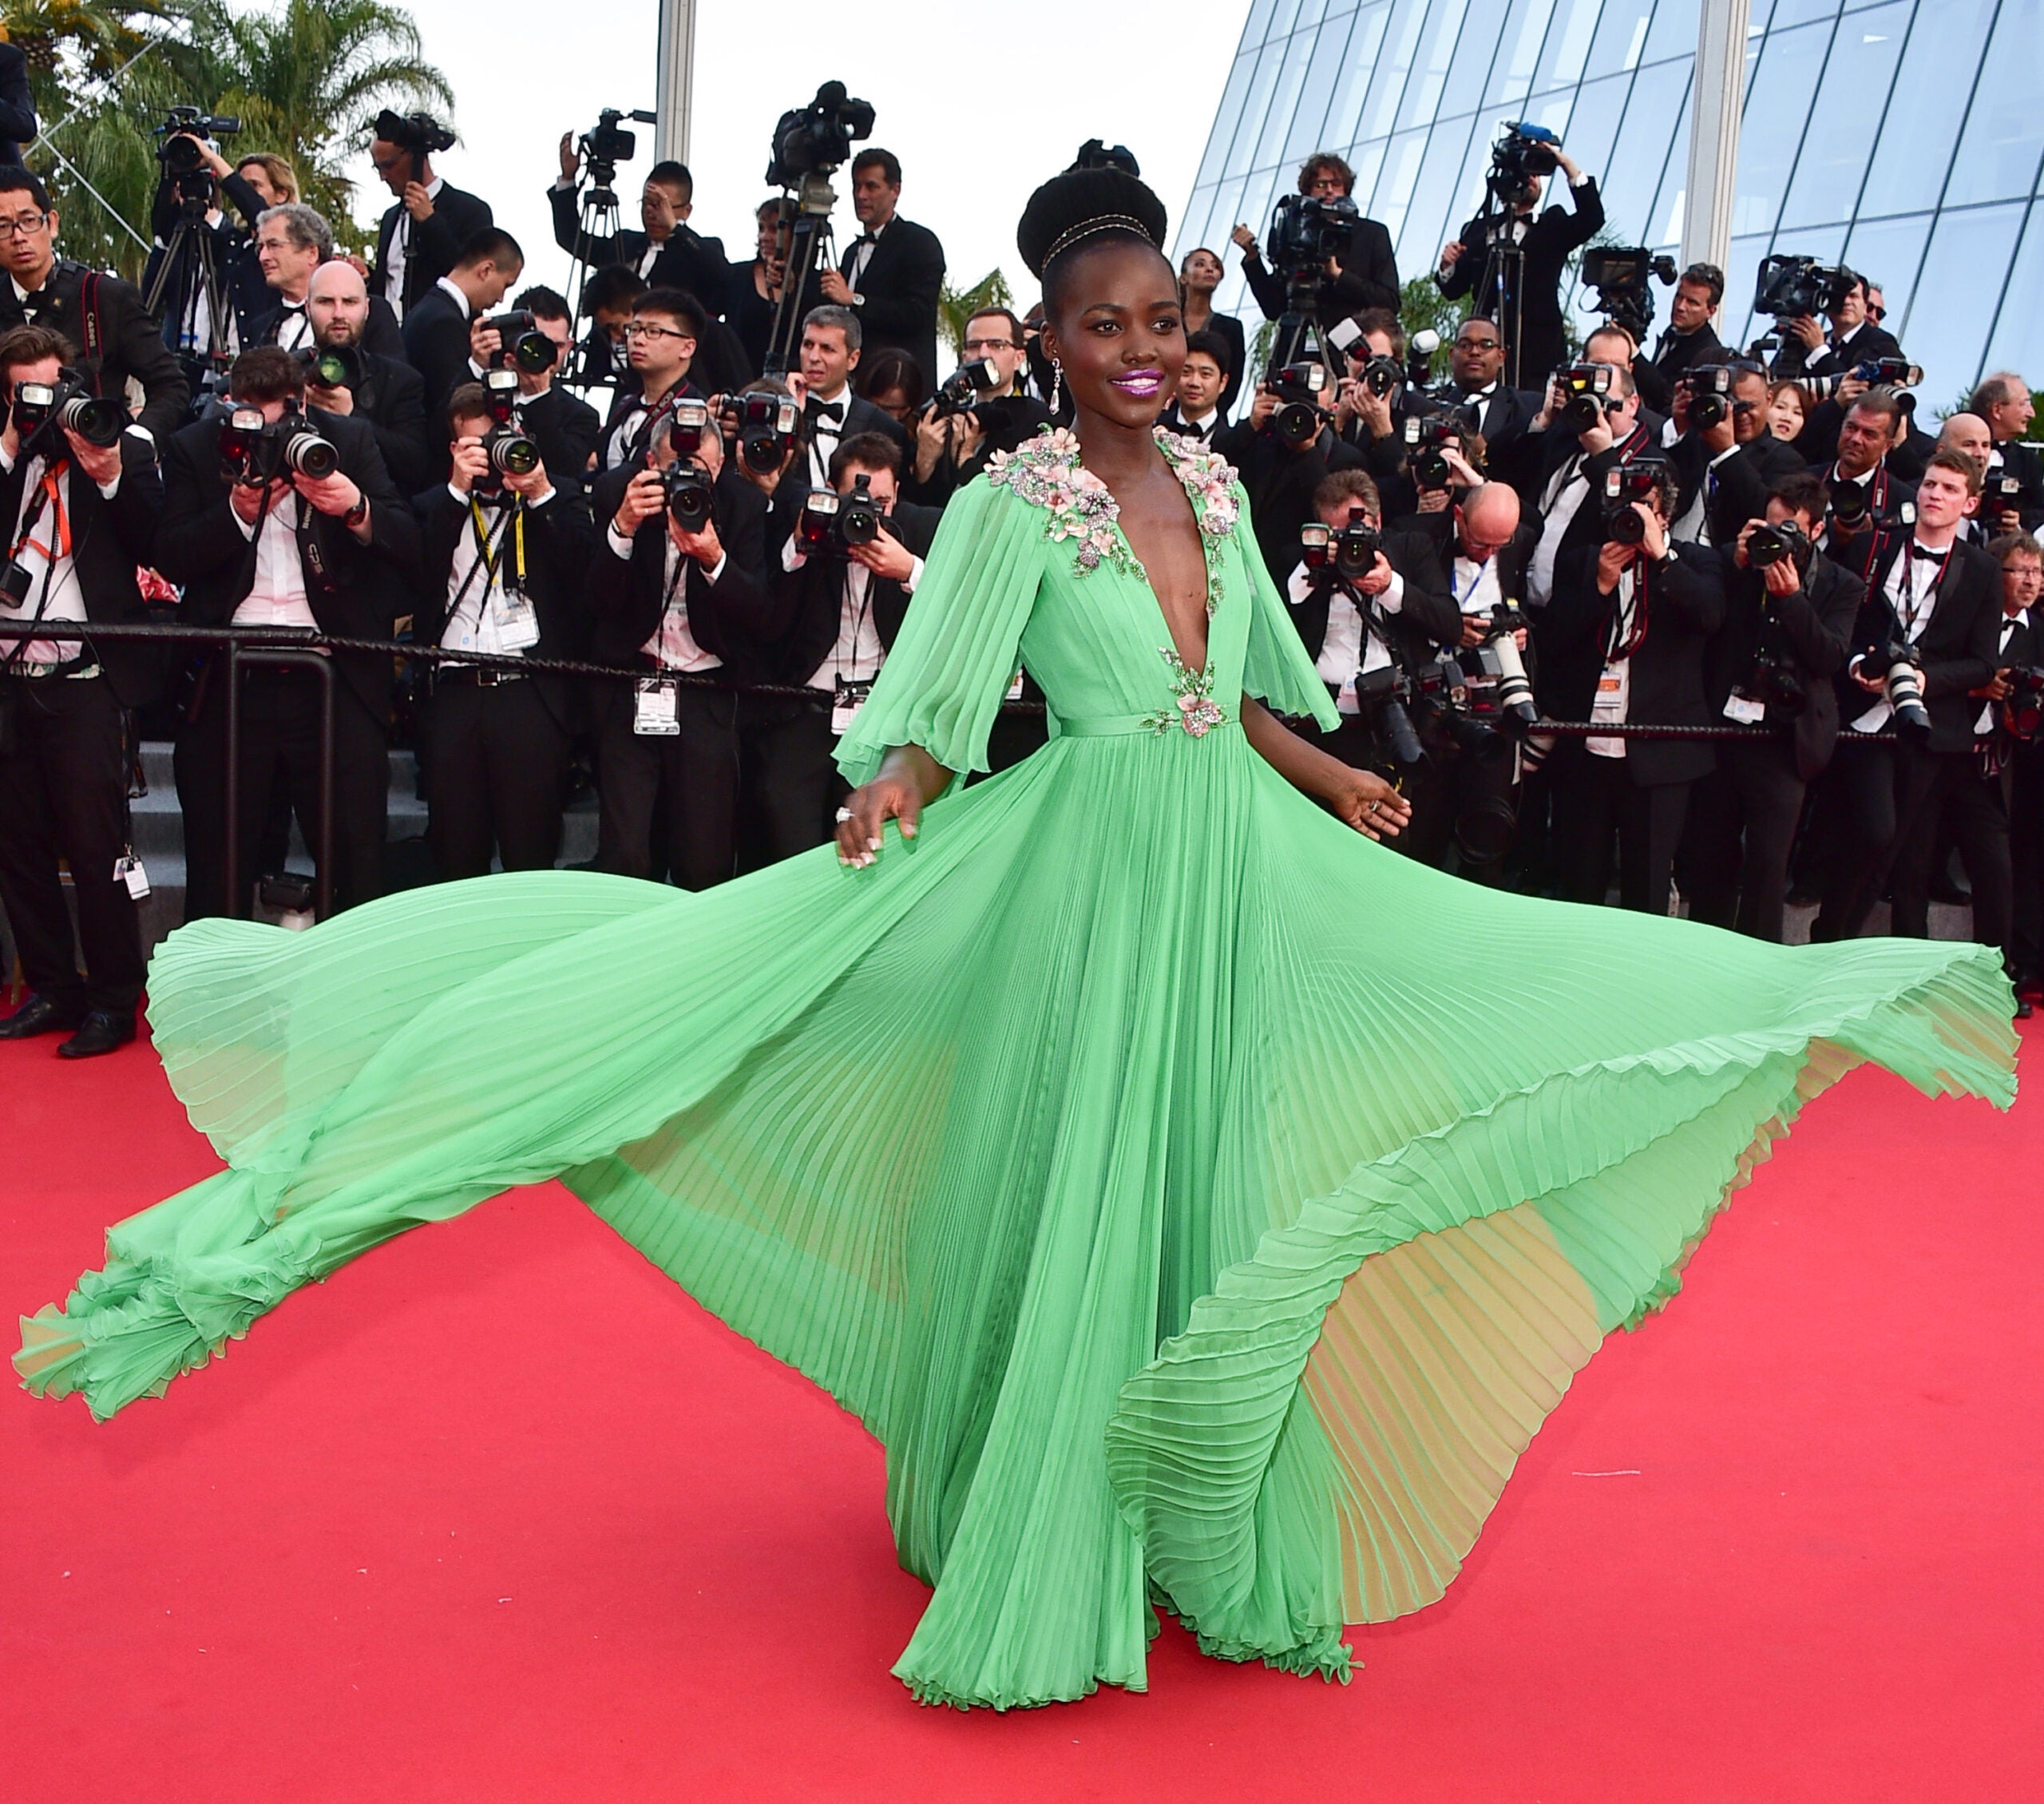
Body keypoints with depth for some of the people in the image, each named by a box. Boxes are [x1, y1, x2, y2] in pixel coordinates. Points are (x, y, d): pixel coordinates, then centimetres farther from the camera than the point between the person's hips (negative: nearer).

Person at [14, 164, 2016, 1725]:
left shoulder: (1214, 481, 9)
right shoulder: (1011, 502, -9)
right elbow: (932, 706, -16)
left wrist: (1338, 787, 14)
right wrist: (879, 812, -32)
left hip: (1240, 877, 6)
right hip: (1092, 877, -6)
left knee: (1212, 1203, 12)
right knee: (1077, 1204, 1)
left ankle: (1204, 1531, 28)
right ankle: (1042, 1545, 18)